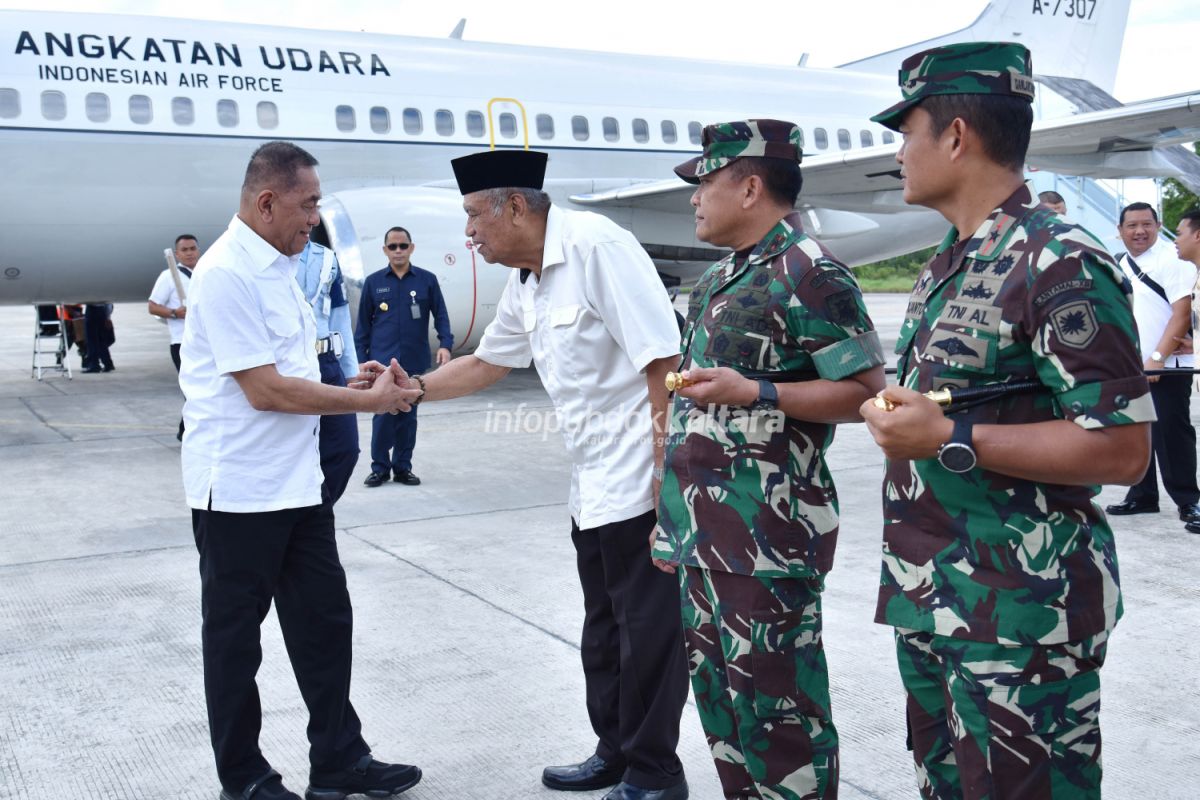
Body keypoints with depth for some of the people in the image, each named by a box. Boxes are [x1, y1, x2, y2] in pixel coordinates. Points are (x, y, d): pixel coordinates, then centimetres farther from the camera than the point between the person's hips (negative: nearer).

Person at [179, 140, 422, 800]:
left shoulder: (277, 267, 12)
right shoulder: (227, 273, -18)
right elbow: (264, 389, -21)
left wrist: (351, 379, 3)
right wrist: (367, 401, -13)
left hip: (296, 484, 9)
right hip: (238, 491, -9)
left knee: (324, 622, 14)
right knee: (234, 635, 8)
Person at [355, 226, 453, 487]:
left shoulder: (427, 280, 3)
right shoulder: (374, 282, 5)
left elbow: (440, 315, 6)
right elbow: (363, 323, 8)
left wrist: (445, 344, -9)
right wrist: (360, 358, 5)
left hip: (414, 361, 1)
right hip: (382, 361, -1)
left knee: (407, 417, 8)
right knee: (383, 415, -4)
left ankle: (403, 467, 19)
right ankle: (380, 468, 9)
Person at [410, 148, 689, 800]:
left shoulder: (594, 245, -16)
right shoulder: (524, 287, 12)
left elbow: (662, 360, -21)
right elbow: (486, 363, 28)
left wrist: (667, 472, -22)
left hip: (639, 483, -9)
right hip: (592, 488, 9)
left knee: (647, 629, 2)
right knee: (603, 630, 18)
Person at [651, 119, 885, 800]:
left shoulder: (808, 273, -13)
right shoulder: (720, 279, 16)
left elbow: (867, 393, -16)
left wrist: (753, 393, -24)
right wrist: (672, 518, 22)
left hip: (768, 537, -10)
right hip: (704, 534, 10)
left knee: (776, 711, -1)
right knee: (717, 696, 18)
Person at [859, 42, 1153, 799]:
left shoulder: (1061, 263, -16)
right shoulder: (945, 267, 13)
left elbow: (1123, 448, -20)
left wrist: (947, 440, -22)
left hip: (1021, 613, -9)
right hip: (929, 597, 9)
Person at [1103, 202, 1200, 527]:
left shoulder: (1171, 258, -10)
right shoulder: (1118, 265, 12)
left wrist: (1157, 358, -21)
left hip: (1166, 367, -7)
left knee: (1171, 433, -5)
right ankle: (1142, 496, 23)